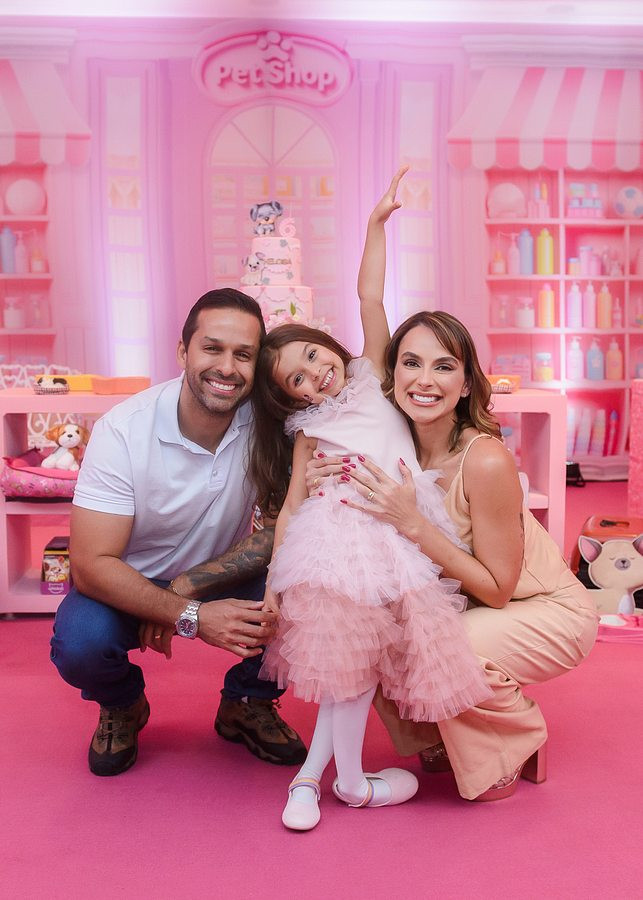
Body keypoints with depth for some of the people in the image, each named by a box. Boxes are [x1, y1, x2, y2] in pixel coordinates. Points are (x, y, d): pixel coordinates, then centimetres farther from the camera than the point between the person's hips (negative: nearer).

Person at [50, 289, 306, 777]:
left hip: (225, 581, 2)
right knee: (80, 643, -31)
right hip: (129, 583, -1)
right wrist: (192, 615, -37)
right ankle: (123, 707, 8)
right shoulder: (123, 430, -24)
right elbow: (92, 564, -25)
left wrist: (187, 586, -25)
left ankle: (246, 703, 7)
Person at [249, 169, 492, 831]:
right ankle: (351, 783, 18)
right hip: (341, 537, -2)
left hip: (399, 536, 2)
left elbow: (369, 297, 12)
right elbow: (291, 507, 6)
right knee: (352, 656, 0)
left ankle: (311, 772, 13)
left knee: (356, 656, 2)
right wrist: (272, 585, 0)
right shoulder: (310, 429, 12)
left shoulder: (370, 374, 17)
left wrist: (376, 223, 7)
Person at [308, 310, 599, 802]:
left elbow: (497, 590, -24)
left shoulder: (486, 461, -30)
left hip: (547, 611, -5)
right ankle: (440, 738, 13)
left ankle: (518, 746, 4)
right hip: (466, 607, 6)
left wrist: (414, 524, -35)